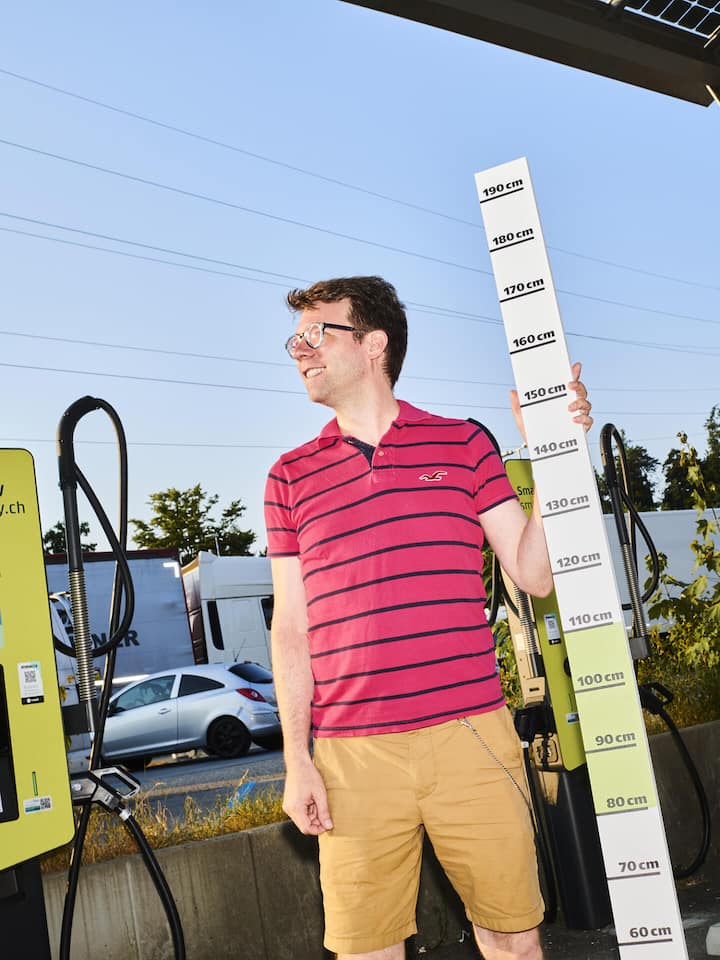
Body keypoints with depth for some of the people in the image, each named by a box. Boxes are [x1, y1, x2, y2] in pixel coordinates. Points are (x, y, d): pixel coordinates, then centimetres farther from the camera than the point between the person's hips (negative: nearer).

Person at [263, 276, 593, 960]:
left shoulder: (463, 443, 7)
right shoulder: (291, 476, 10)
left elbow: (534, 575, 4)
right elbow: (290, 628, 10)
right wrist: (297, 759, 4)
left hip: (471, 736, 0)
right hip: (352, 757, 1)